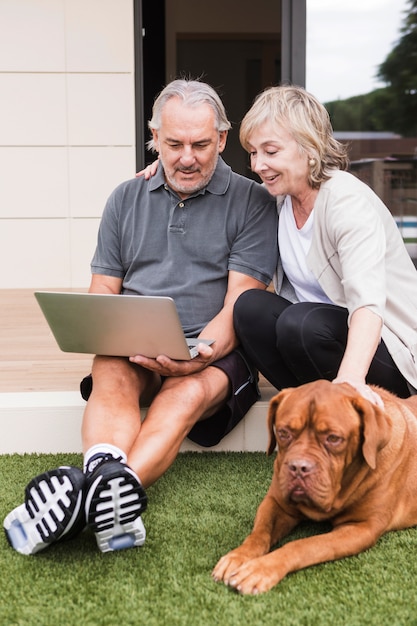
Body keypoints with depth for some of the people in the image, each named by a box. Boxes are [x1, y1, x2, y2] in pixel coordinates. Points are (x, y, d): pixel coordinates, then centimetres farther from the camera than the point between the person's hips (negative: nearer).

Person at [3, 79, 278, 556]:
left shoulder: (252, 203, 5)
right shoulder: (126, 199, 17)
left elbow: (242, 301, -5)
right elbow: (102, 290, 16)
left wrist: (200, 353, -24)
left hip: (215, 351, -2)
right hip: (134, 350, 3)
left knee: (189, 393, -35)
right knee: (111, 376, -31)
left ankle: (96, 497, -56)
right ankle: (105, 473, -57)